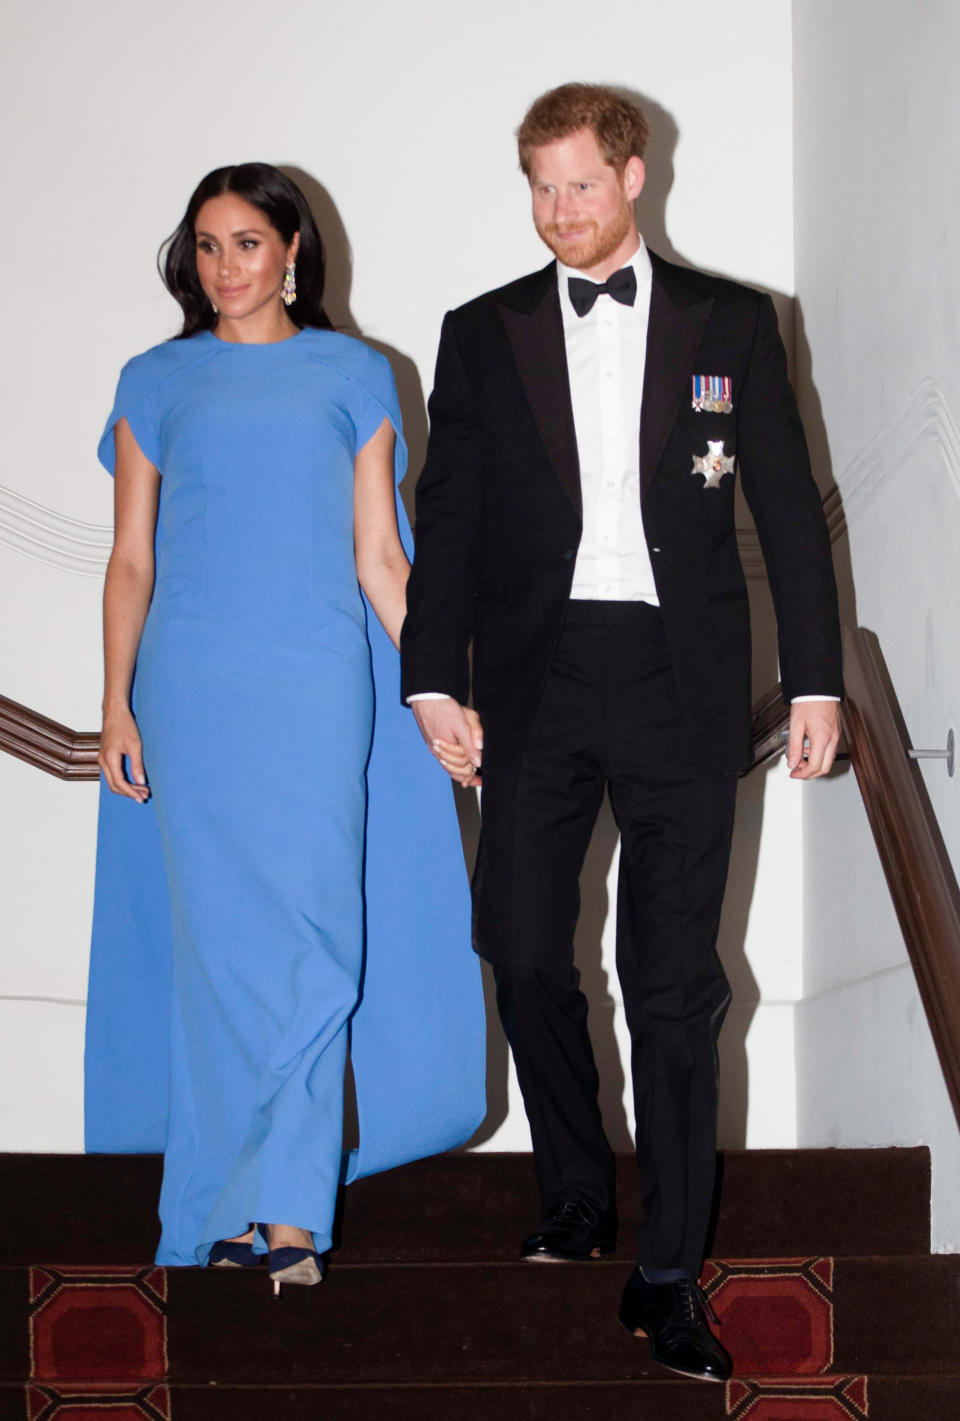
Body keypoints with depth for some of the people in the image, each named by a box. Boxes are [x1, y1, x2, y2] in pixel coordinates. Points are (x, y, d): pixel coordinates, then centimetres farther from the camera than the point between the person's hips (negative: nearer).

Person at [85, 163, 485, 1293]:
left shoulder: (353, 376, 10)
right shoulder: (157, 383, 11)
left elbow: (378, 556, 10)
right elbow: (130, 558, 10)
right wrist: (117, 705, 1)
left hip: (317, 688, -1)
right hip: (194, 691, 1)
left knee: (312, 935, -9)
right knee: (215, 941, 1)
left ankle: (287, 1207, -6)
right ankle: (226, 1212, 9)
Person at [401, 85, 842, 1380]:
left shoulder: (729, 324, 7)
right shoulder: (484, 335, 10)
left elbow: (788, 506, 6)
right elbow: (448, 517, 8)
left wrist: (816, 679, 2)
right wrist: (435, 681, -1)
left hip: (679, 680, -1)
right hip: (536, 677, 2)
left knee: (676, 980, -1)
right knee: (526, 949, 1)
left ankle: (668, 1275, 4)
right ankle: (577, 1188, 26)